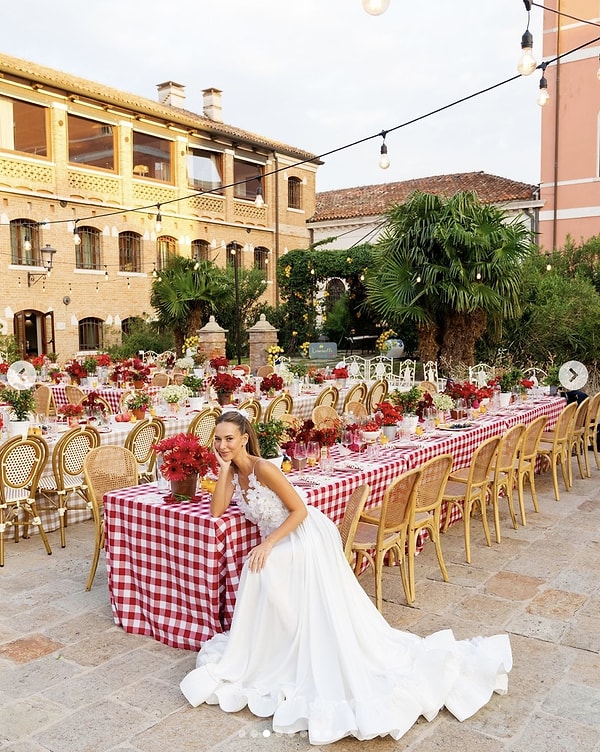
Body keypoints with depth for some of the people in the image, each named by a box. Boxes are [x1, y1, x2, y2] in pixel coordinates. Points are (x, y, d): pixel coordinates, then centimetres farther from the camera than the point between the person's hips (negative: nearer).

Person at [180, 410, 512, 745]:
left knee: (323, 614, -8)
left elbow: (299, 510, -22)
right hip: (277, 545, 9)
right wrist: (223, 469, -15)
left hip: (305, 539, -9)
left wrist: (266, 545, -25)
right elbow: (216, 511, -7)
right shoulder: (234, 471, 2)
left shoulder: (263, 468, -23)